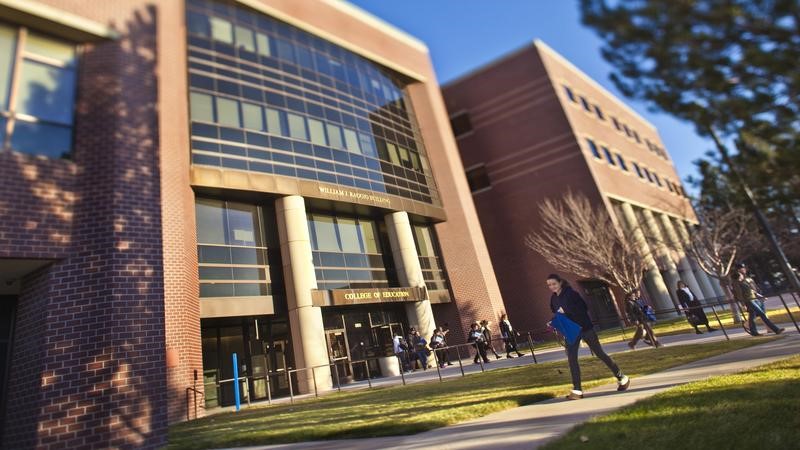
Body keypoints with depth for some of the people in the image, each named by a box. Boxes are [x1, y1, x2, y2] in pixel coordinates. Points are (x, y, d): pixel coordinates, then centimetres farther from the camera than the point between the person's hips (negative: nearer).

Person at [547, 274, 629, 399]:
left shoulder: (570, 293, -16)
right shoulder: (553, 298, 4)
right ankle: (577, 390, 3)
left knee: (600, 354, 7)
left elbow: (584, 308, -22)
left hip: (584, 328, -5)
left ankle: (622, 378, 26)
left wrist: (566, 310, -29)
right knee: (571, 359, -3)